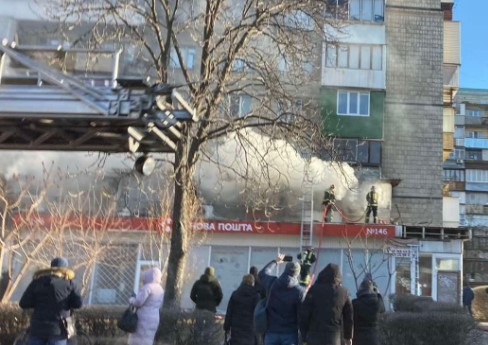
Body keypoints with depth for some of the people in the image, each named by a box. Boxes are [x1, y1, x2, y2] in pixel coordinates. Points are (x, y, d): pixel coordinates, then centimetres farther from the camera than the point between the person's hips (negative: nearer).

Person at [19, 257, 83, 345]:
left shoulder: (37, 281, 6)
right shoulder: (69, 282, 3)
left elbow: (23, 303, 1)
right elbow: (78, 303, -4)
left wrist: (39, 303, 16)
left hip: (38, 328, 1)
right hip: (58, 329, -1)